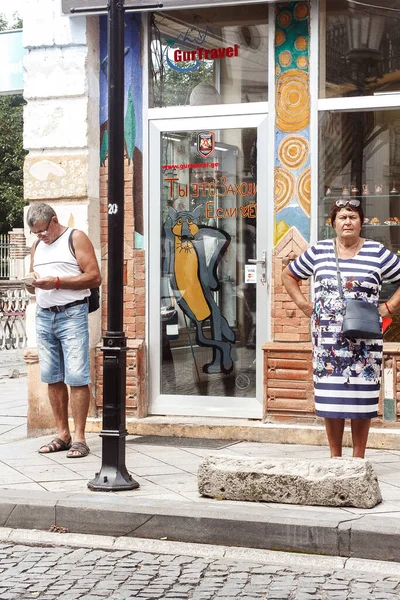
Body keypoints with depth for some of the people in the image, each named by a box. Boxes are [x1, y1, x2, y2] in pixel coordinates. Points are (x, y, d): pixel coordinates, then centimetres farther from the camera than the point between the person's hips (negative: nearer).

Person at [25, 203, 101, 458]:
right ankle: (62, 435, 12)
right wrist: (33, 283, -2)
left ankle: (79, 437, -6)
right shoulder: (37, 246, 19)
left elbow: (95, 277, -8)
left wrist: (56, 282, -15)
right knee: (52, 378, 5)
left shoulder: (76, 238, 0)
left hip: (71, 314, -6)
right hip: (44, 315, 6)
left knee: (77, 377, -8)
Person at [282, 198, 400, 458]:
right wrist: (303, 304, 9)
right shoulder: (318, 251, 7)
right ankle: (335, 457, 15)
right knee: (329, 397, 4)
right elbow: (289, 274, 19)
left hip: (364, 340, -2)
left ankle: (358, 458, 10)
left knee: (362, 397, 1)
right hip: (328, 339, 2)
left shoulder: (377, 252, 1)